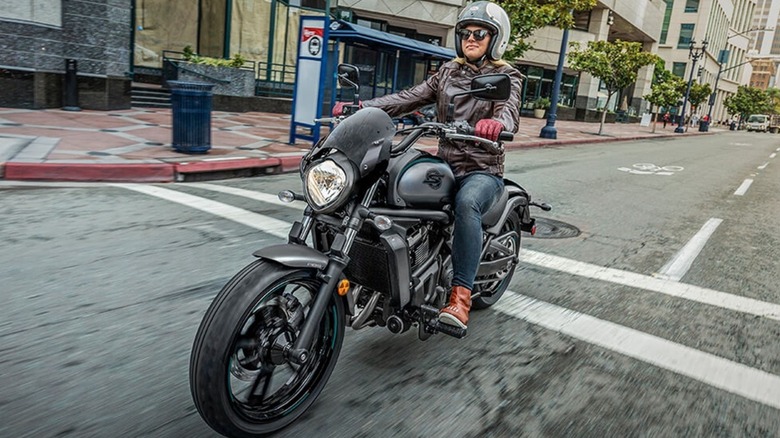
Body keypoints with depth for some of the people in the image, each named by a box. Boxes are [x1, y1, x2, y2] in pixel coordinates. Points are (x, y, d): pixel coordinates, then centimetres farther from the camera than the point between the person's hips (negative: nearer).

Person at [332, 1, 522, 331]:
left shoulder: (506, 77, 2)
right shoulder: (448, 72, 15)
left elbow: (510, 110, -20)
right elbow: (409, 98, 4)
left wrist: (497, 123, -46)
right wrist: (360, 107, -11)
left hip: (483, 171, -4)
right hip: (445, 165, 5)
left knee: (466, 203, -39)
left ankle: (461, 295, -36)